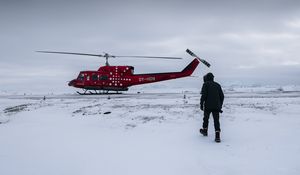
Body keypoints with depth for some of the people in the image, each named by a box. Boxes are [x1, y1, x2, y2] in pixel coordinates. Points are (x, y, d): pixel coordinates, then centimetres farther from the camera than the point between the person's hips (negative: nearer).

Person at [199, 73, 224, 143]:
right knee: (216, 120, -1)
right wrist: (220, 105, 22)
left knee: (206, 118, 18)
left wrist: (201, 104, -6)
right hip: (216, 106, 3)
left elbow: (203, 95, -11)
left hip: (208, 106, -3)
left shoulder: (205, 84, 1)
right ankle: (217, 136, -12)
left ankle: (204, 130, 34)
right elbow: (222, 96, 15)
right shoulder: (217, 85, 15)